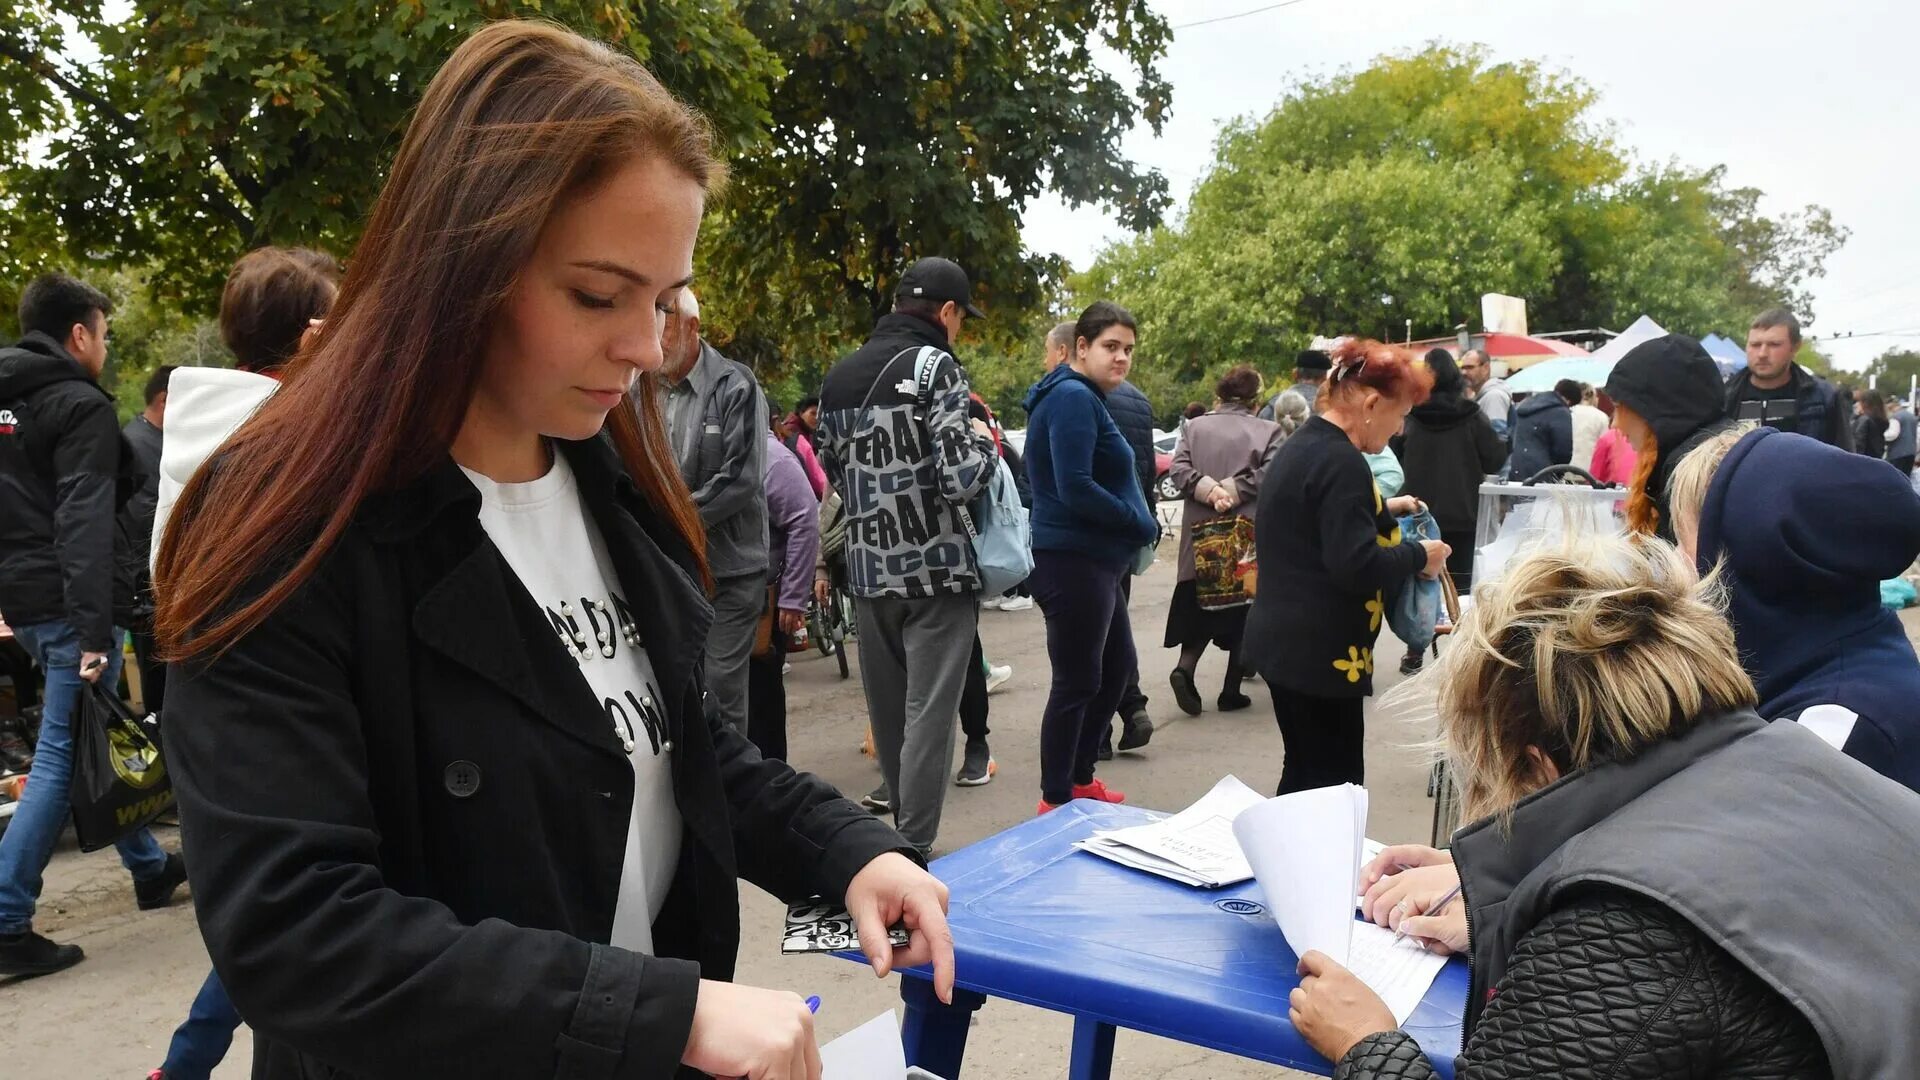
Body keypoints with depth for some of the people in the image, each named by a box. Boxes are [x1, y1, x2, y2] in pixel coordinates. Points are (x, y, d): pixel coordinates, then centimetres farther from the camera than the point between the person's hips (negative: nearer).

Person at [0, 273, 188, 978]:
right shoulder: (82, 406, -12)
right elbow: (85, 524, -22)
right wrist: (94, 630, -26)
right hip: (70, 603, -9)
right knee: (64, 754, -5)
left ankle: (149, 868, 32)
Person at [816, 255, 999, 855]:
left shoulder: (839, 376, 10)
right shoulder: (934, 366, -11)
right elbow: (960, 480, -20)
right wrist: (983, 446, 0)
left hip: (869, 570, 7)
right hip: (936, 570, -7)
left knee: (886, 711, 16)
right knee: (929, 714, -1)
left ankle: (900, 825, 28)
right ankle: (913, 851, 3)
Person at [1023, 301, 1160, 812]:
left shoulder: (1086, 398, 16)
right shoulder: (1073, 397, -16)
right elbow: (1075, 488, -24)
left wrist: (1136, 525, 3)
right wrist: (1143, 522, -14)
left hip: (1097, 559, 11)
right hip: (1074, 562, -11)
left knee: (1117, 664, 19)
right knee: (1077, 682, -1)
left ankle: (1081, 779, 33)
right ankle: (1055, 802, 12)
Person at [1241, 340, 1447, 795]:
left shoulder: (1302, 445, 12)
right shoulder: (1341, 461, -19)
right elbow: (1357, 567, -24)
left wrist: (1382, 509, 20)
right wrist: (1419, 556, -9)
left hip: (1287, 641, 10)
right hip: (1319, 652, -10)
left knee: (1307, 778, 18)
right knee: (1334, 786, -2)